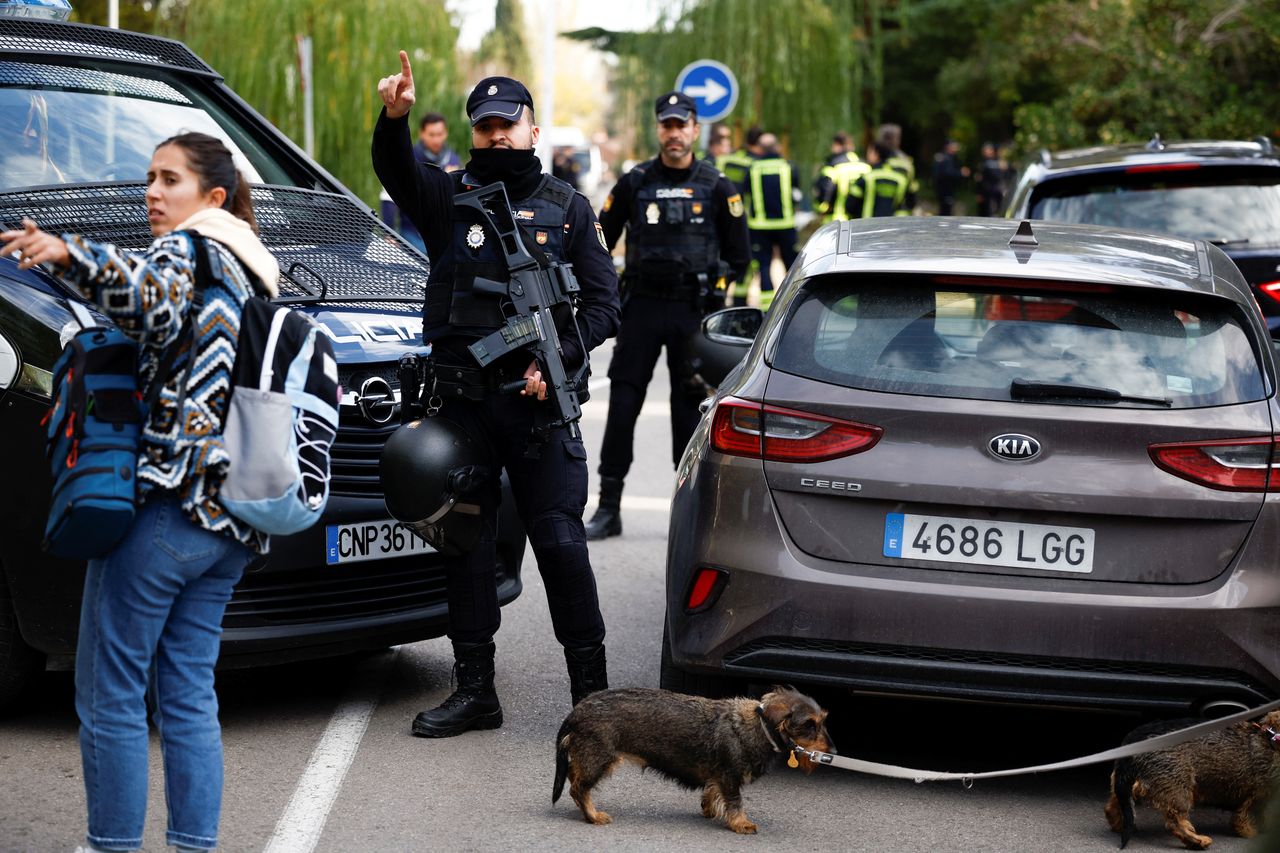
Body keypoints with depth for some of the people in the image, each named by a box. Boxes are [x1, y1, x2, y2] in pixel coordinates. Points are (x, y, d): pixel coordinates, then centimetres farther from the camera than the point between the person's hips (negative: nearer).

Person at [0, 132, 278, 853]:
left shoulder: (190, 249, -6)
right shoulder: (253, 273, 21)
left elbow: (156, 300, -28)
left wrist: (71, 255, -42)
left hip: (164, 504, -9)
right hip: (229, 522, 9)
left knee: (109, 697, -3)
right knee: (188, 693, 11)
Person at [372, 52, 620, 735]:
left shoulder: (566, 208, 9)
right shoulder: (449, 196, 9)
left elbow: (603, 300, 7)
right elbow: (397, 173, -13)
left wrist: (558, 358, -9)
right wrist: (394, 119, -34)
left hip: (539, 402, -2)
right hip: (462, 402, 2)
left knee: (559, 540, -4)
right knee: (466, 544, 7)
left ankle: (591, 685, 6)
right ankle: (475, 690, 16)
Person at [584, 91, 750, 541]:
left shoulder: (717, 187, 2)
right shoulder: (634, 183, 3)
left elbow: (739, 254, 10)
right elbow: (599, 243, 10)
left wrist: (712, 286, 5)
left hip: (694, 311, -1)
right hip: (641, 307, 1)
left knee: (690, 405, 4)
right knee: (622, 403, -2)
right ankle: (608, 507, 2)